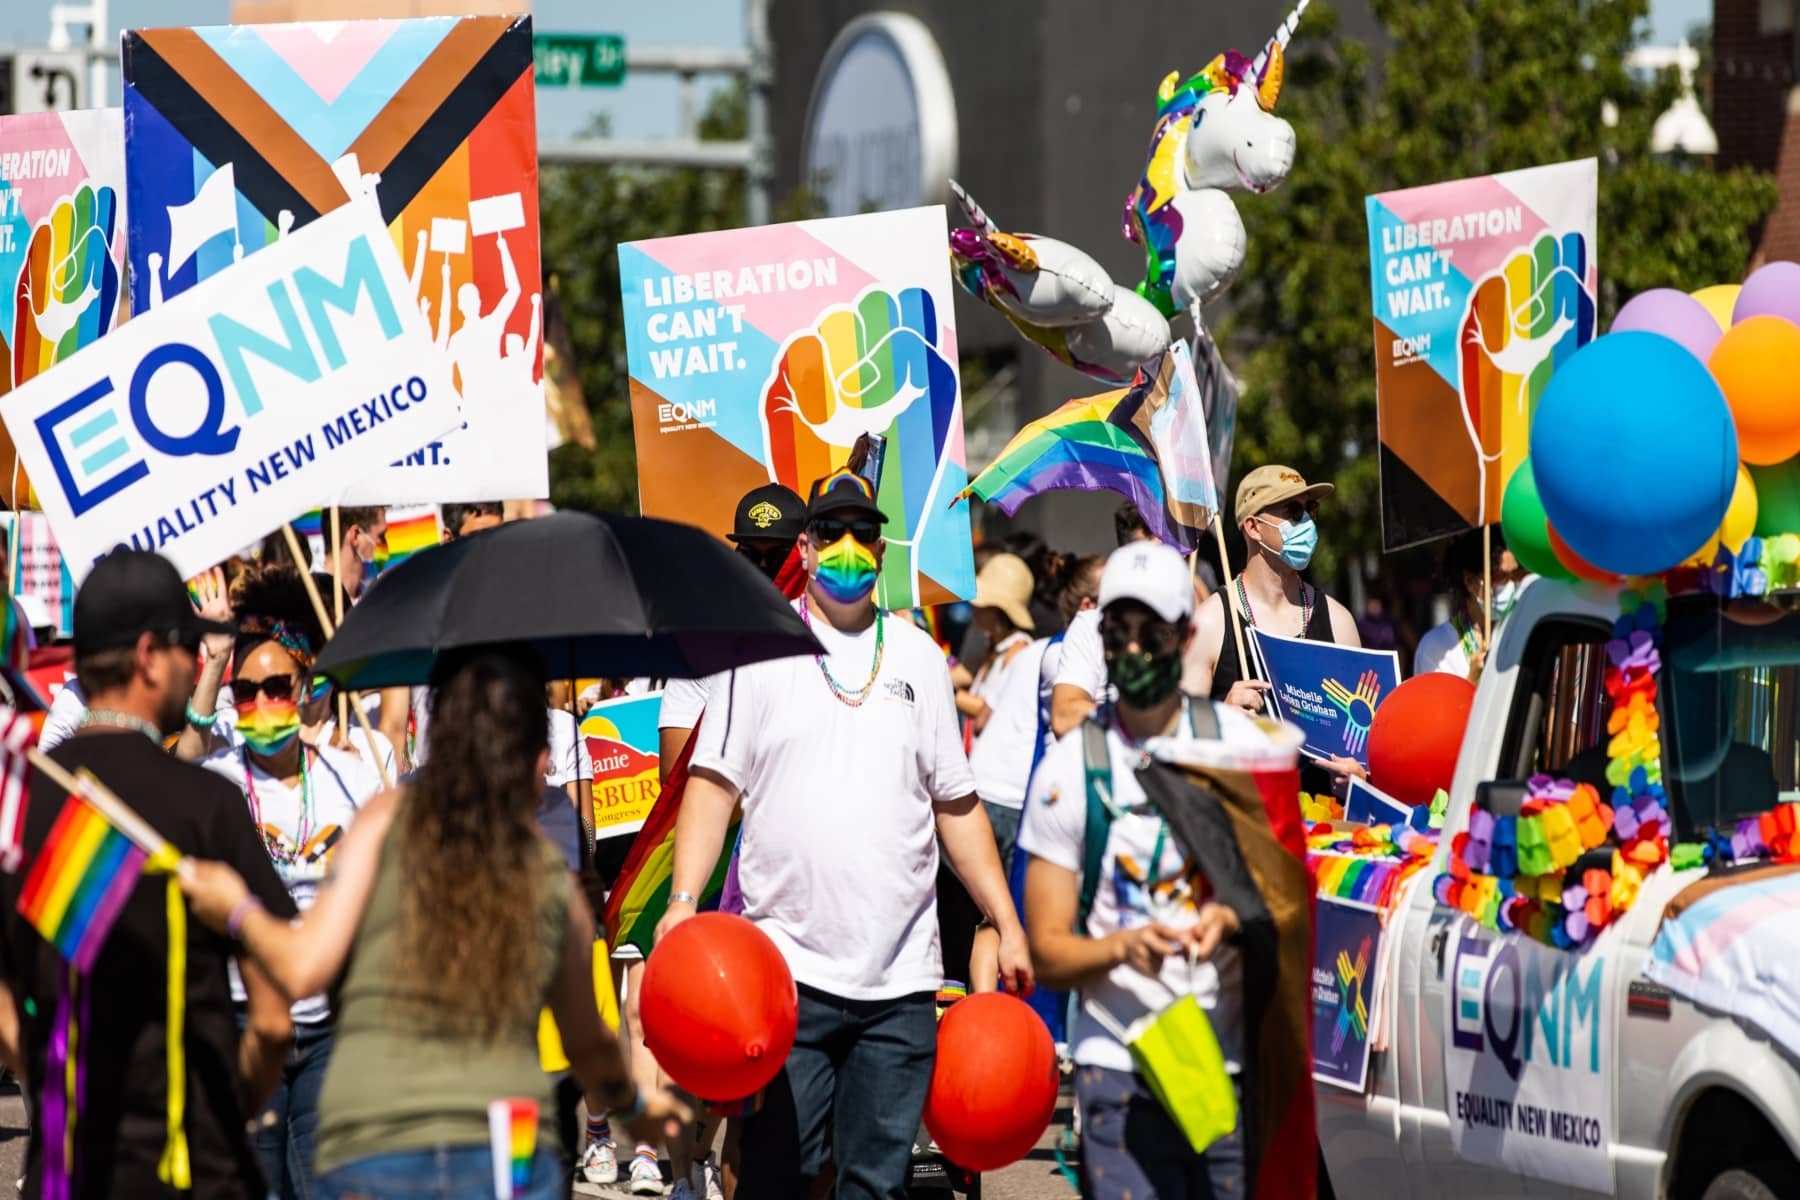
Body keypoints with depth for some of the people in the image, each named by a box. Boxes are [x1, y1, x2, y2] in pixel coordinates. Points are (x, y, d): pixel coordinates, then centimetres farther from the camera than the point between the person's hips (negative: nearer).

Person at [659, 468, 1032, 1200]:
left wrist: (1007, 924, 14)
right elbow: (714, 780, -1)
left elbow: (957, 804, 18)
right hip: (788, 971, -3)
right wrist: (683, 900, -15)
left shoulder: (918, 657, 14)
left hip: (901, 977, 3)